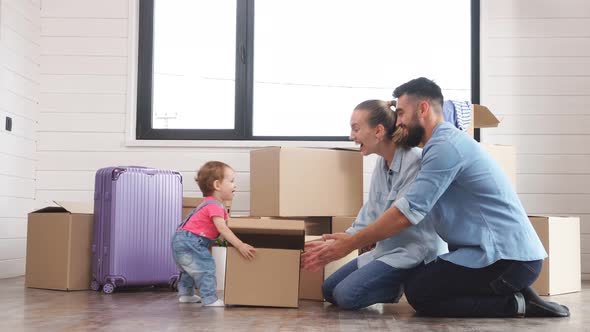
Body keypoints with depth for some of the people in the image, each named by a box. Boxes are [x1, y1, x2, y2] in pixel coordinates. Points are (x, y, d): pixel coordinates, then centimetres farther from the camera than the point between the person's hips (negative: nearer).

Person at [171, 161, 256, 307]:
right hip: (189, 242, -11)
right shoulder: (214, 206, -19)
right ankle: (210, 299, -17)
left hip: (182, 241, 11)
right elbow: (222, 229, -26)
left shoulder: (211, 203, 15)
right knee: (206, 267, -15)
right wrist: (240, 246, -28)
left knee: (190, 268, 28)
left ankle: (185, 294, 41)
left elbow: (222, 228, 17)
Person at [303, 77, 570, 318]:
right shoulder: (445, 142, 17)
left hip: (507, 257, -10)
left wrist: (349, 245, -13)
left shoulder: (445, 145, -15)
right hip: (513, 251, 10)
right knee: (421, 278, 13)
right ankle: (517, 298, 7)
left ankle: (515, 305, -7)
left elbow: (407, 213, -20)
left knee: (418, 292, -8)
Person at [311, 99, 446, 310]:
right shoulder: (381, 163, 6)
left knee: (346, 295, -18)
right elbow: (370, 213, 11)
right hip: (387, 248, 9)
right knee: (329, 290, 9)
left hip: (415, 251, -9)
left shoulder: (415, 161, -21)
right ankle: (402, 284, 14)